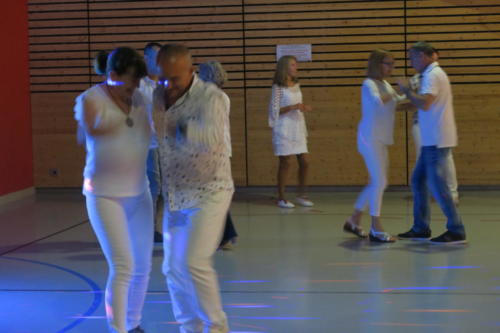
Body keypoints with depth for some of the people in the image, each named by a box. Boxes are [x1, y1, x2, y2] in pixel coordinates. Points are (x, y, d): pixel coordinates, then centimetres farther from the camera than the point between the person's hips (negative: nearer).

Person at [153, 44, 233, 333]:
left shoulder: (211, 97, -15)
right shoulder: (160, 96, 4)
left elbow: (212, 136, -34)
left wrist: (180, 128, -26)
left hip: (208, 193, -7)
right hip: (175, 196, 7)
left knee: (195, 262, -14)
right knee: (174, 268, 8)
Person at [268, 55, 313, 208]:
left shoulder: (296, 85, 11)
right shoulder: (278, 87, -8)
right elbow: (275, 110, -12)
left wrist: (303, 108, 3)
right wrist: (292, 107, -20)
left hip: (298, 127, 6)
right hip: (284, 128, -6)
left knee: (304, 162, 4)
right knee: (285, 162, -3)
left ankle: (302, 195, 16)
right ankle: (281, 197, 7)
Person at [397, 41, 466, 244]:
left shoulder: (432, 75, -14)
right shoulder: (433, 73, 18)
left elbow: (424, 104, -25)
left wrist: (406, 90, -12)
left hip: (437, 140, -10)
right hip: (432, 140, 10)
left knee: (436, 184, -7)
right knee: (418, 180, 13)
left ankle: (456, 231, -3)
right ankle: (420, 229, 18)